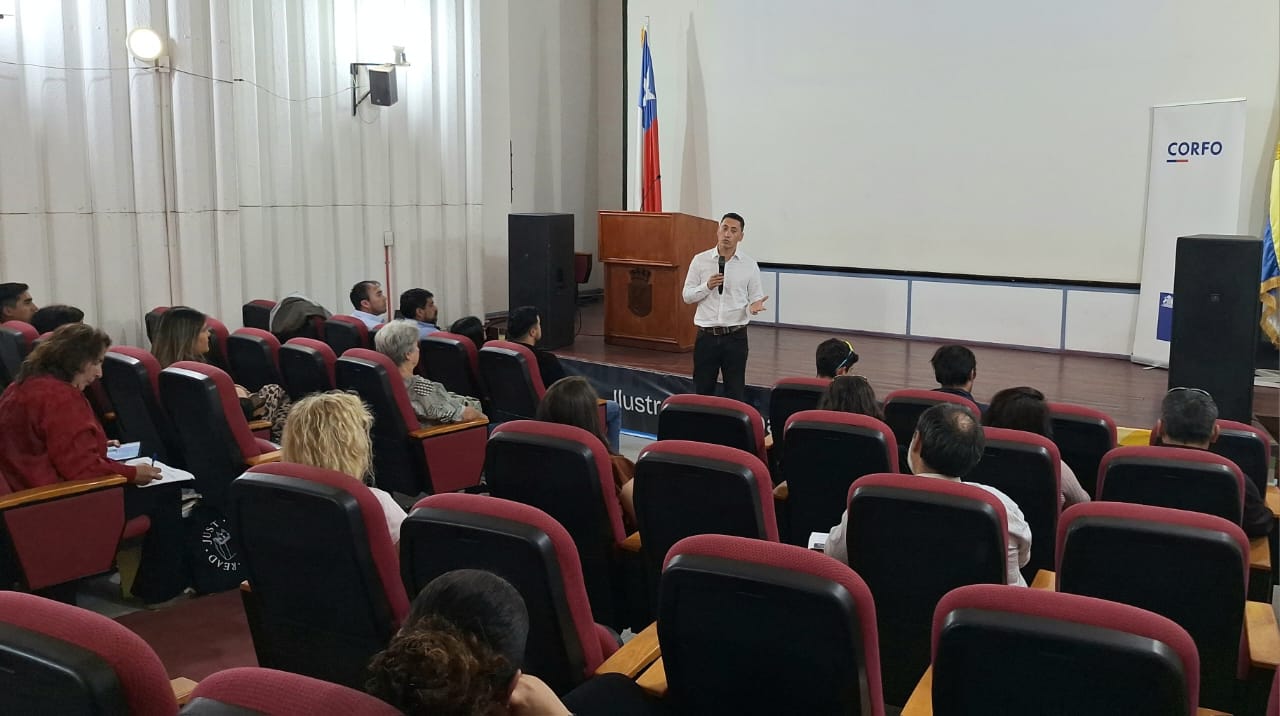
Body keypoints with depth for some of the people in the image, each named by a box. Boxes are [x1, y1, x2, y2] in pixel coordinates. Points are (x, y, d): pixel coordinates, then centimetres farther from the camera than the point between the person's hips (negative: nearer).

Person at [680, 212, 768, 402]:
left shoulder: (750, 264, 1)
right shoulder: (700, 260, 1)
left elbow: (755, 296, 3)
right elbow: (687, 296, 2)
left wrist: (755, 304, -20)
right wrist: (707, 286, -16)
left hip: (735, 336, 0)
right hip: (706, 336, 0)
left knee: (736, 393, 5)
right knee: (702, 391, 8)